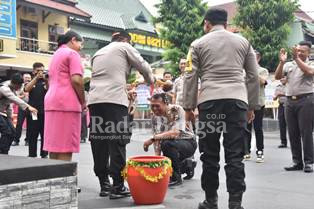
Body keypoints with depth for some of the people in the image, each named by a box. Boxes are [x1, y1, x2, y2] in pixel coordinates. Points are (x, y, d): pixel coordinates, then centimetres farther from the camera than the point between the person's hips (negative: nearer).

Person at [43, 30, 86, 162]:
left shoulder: (55, 55, 25)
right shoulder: (72, 53, -3)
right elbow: (76, 80, -15)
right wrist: (83, 102, -4)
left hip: (51, 101, 9)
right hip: (67, 103, -9)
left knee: (54, 145, 8)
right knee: (65, 147, -9)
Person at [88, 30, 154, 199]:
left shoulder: (98, 53, 27)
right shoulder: (124, 47, 11)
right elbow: (144, 67, 11)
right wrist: (150, 80, 32)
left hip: (95, 100, 6)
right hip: (114, 100, -6)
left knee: (99, 143, 7)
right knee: (117, 143, -4)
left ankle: (104, 185, 12)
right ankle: (117, 187, -4)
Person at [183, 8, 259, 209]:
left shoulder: (199, 44, 10)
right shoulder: (243, 41, 15)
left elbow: (190, 77, 4)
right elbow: (254, 76, 13)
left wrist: (188, 106, 9)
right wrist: (252, 106, 18)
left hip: (209, 101, -1)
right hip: (237, 100, 1)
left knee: (210, 154, 6)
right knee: (235, 155, 2)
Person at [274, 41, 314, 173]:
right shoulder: (288, 65, 13)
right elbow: (277, 77, 2)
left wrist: (296, 58, -16)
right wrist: (282, 62, -10)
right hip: (290, 101, 4)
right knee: (293, 133, 5)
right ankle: (297, 162, 13)